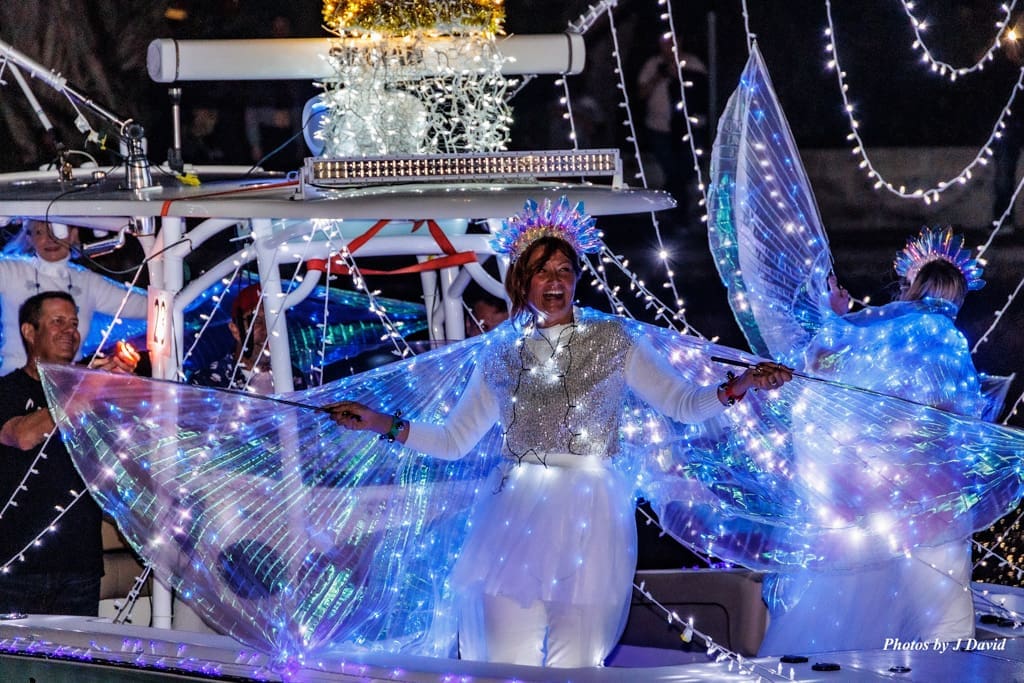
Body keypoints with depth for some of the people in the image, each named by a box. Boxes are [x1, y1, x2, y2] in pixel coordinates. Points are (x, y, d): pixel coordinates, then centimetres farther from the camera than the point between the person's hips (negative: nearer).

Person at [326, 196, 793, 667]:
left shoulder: (611, 341, 7)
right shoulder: (503, 358, 13)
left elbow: (683, 404, 4)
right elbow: (453, 441, 17)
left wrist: (738, 387, -14)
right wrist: (383, 424, 8)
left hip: (588, 521, -2)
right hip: (515, 519, 2)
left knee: (574, 665, -4)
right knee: (507, 663, -3)